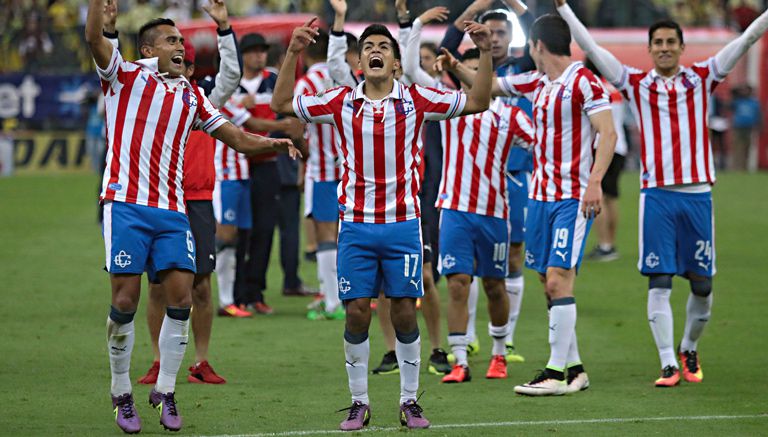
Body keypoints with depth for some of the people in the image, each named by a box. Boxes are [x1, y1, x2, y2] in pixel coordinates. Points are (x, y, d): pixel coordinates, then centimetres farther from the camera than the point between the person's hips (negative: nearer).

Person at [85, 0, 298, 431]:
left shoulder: (191, 95, 18)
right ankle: (122, 393, 8)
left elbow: (236, 137, 19)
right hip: (127, 205, -4)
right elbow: (95, 38, -12)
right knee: (126, 299, -6)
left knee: (181, 296, -5)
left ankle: (165, 391, 8)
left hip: (173, 210, 4)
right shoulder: (125, 75, 5)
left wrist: (274, 143, 3)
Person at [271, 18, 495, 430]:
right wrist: (293, 53, -4)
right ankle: (359, 402, 10)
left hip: (402, 223, 0)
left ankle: (409, 400, 13)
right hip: (355, 224, 0)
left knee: (404, 314, 0)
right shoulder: (341, 101, 4)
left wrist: (485, 53, -7)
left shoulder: (415, 100, 2)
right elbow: (282, 103, 6)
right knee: (356, 313, -2)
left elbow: (476, 102, 4)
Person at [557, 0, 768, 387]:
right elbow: (591, 48, 3)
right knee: (659, 282, -5)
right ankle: (668, 364, -3)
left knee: (702, 284, 5)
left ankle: (690, 350, 27)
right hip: (657, 195, -1)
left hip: (697, 194, 1)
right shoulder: (636, 84, 5)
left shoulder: (701, 78, 7)